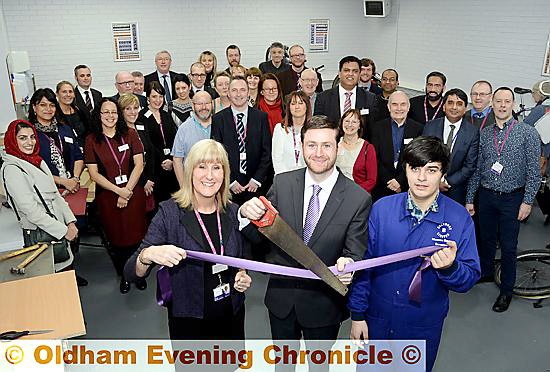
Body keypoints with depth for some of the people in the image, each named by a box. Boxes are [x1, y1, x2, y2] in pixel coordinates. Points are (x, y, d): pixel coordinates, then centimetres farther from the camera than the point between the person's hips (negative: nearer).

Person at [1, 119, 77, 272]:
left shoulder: (38, 161, 12)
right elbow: (31, 211, -18)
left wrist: (70, 222, 1)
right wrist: (64, 231, -16)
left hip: (57, 230, 8)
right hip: (39, 236, -8)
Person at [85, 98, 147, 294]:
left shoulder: (130, 134, 0)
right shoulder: (92, 140, -1)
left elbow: (139, 165, -4)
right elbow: (94, 173, -5)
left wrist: (127, 191, -10)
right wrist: (118, 191, -13)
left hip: (133, 193, 0)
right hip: (107, 196, 0)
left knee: (136, 235, 5)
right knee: (115, 238, 10)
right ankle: (123, 275, 31)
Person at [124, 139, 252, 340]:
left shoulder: (232, 212, -4)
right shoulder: (169, 212, -15)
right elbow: (132, 272, -17)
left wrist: (242, 277, -8)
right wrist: (148, 255, -37)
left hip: (231, 316, 4)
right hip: (188, 319, -3)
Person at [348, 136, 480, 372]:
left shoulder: (460, 219, -13)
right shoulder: (381, 209, -12)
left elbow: (469, 279, -10)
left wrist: (450, 267, -32)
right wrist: (357, 315, -3)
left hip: (424, 326, 0)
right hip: (376, 319, 1)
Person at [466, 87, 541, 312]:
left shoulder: (528, 133, -7)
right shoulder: (484, 133, 3)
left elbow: (534, 171, -7)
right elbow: (476, 168, 6)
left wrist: (527, 201, -12)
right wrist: (469, 199, 6)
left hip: (512, 198, -3)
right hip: (486, 195, 3)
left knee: (508, 246, 7)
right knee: (486, 239, 17)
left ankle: (506, 290, 24)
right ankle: (486, 273, 41)